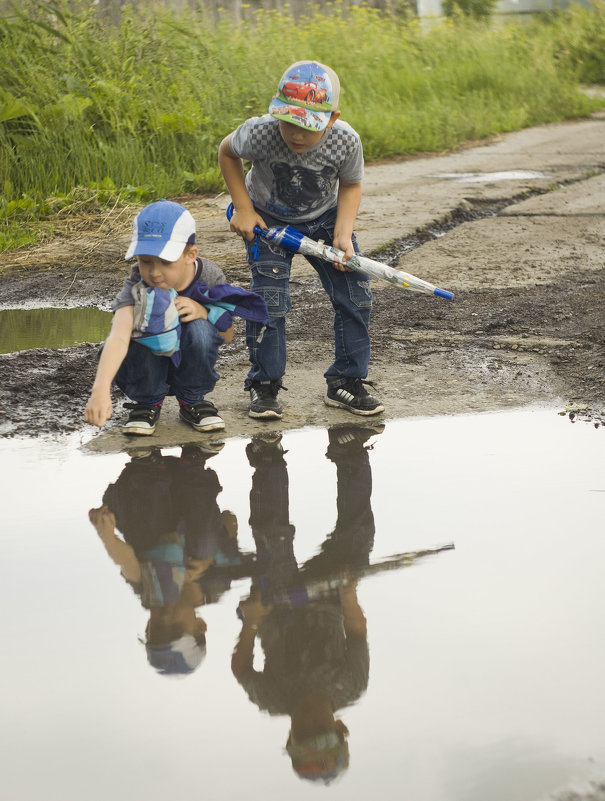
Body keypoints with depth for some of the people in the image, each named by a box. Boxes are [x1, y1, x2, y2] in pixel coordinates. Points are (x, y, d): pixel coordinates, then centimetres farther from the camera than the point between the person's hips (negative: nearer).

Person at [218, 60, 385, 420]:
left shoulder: (346, 141, -28)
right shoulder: (260, 133, -32)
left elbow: (351, 185, -7)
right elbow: (227, 152, -8)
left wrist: (343, 234, -20)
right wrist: (243, 208, -11)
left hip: (324, 219, 2)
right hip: (268, 220, -2)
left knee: (355, 294, -4)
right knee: (269, 300, -14)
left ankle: (347, 382, 11)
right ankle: (264, 387, 3)